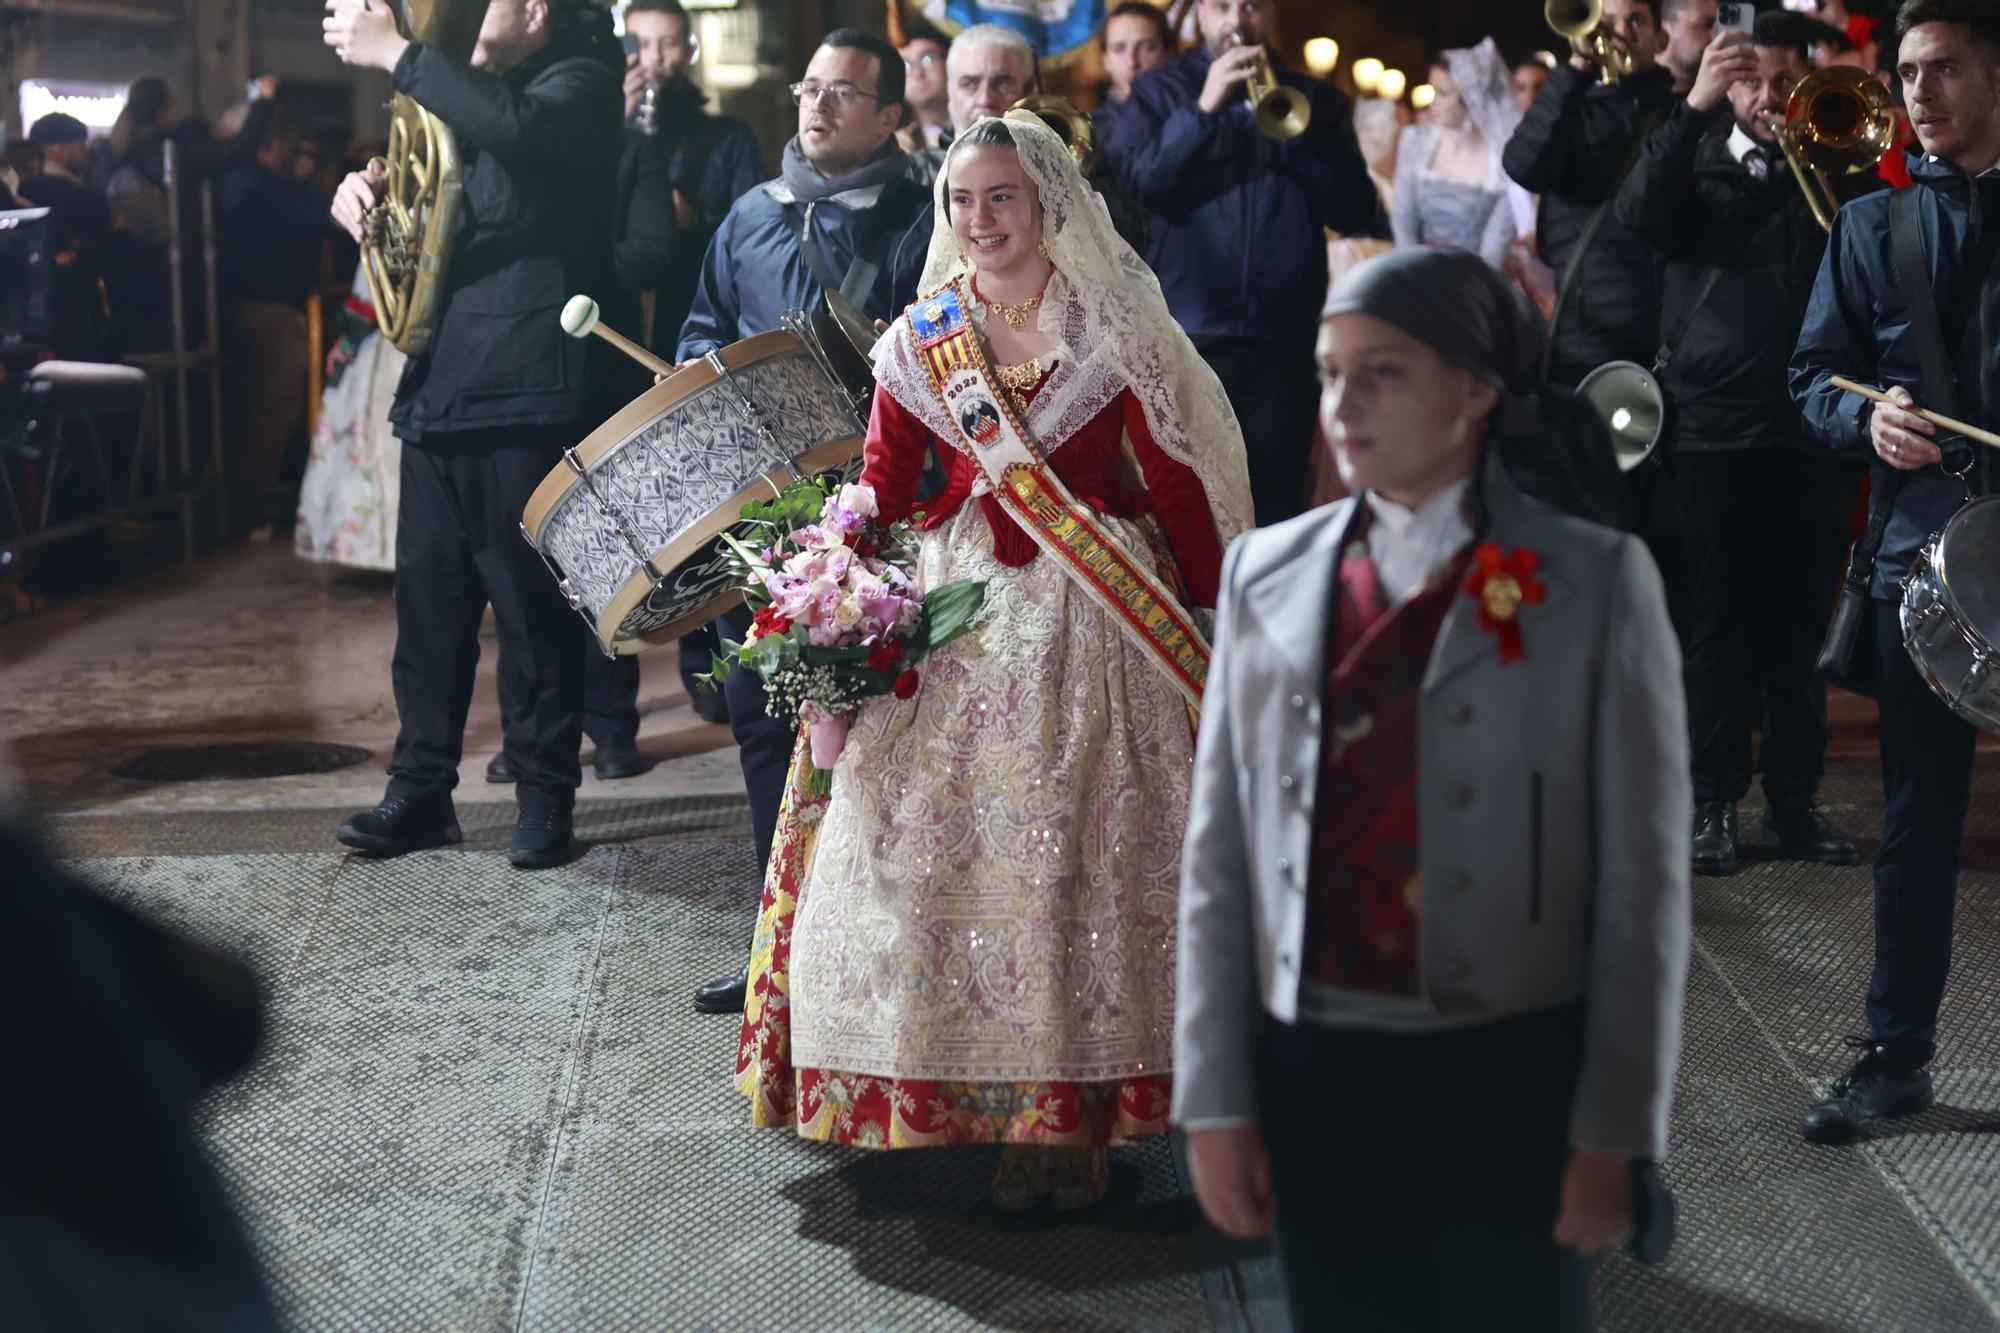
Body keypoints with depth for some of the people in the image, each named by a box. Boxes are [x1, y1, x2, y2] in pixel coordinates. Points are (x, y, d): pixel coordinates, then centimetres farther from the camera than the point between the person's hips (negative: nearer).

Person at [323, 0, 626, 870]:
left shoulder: (579, 84, -4)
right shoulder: (471, 95, 22)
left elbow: (516, 127, -28)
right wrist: (364, 194, 5)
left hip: (526, 398, -8)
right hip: (438, 391, 8)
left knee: (533, 606, -1)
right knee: (429, 597, 9)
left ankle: (545, 797, 10)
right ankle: (421, 788, 18)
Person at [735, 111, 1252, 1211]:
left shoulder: (1116, 327, -2)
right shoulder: (923, 338, 8)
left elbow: (1179, 482, -3)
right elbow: (883, 485, 9)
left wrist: (1216, 619, -7)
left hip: (1100, 609, -3)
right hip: (961, 616, 4)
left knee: (1084, 854, -4)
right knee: (943, 847, -1)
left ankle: (1074, 1116, 5)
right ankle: (993, 1102, 12)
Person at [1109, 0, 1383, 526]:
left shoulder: (1314, 99, 11)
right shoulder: (1159, 92, 7)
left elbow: (1354, 211, 0)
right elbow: (1127, 190, -9)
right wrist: (1203, 109, -16)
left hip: (1283, 340, 1)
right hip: (1186, 336, -1)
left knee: (1275, 511, 5)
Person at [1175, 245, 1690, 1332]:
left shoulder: (1594, 581, -4)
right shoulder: (1267, 572, 4)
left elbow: (1643, 874, -4)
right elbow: (1219, 851, 4)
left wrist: (1615, 1134, -6)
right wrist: (1213, 1096, 1)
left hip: (1511, 1071, -2)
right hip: (1312, 1067, 2)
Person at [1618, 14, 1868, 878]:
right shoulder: (1698, 159, 9)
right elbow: (1640, 213, -12)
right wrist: (1694, 106, -18)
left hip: (1812, 433, 1)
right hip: (1712, 428, -1)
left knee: (1802, 627, 6)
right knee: (1716, 628, 3)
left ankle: (1795, 799, 16)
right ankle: (1714, 801, 10)